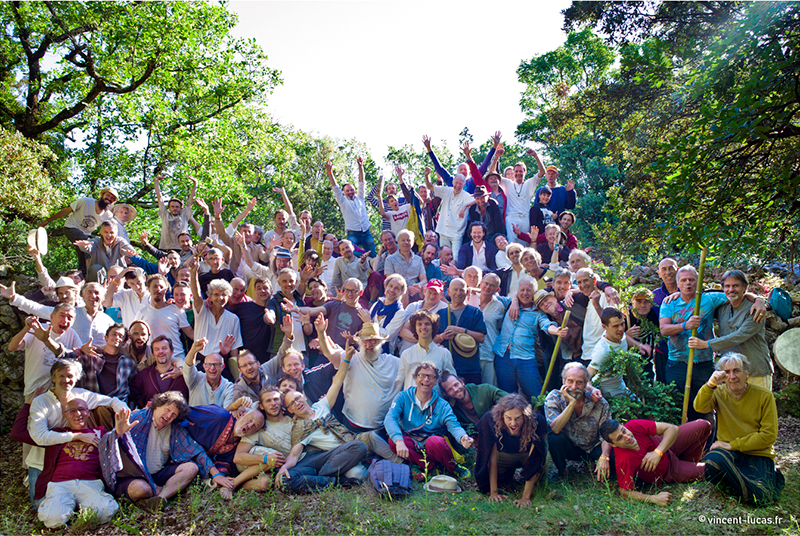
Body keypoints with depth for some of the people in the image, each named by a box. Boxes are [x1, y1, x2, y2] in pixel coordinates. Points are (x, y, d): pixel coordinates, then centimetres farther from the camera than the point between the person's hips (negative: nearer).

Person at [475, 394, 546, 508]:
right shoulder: (490, 421, -35)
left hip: (526, 455, 1)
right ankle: (509, 472, 17)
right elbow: (492, 458, -27)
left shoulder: (536, 421, -37)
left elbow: (534, 460, -34)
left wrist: (525, 497, -36)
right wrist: (493, 492, -26)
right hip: (504, 455, -1)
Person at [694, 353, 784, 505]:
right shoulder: (719, 393, 5)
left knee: (760, 497, -28)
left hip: (758, 454, -1)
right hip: (729, 452, 2)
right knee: (711, 461, -35)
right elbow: (700, 407, -15)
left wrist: (732, 444, -13)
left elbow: (769, 435, -7)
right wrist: (710, 384, -32)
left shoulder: (764, 396, -2)